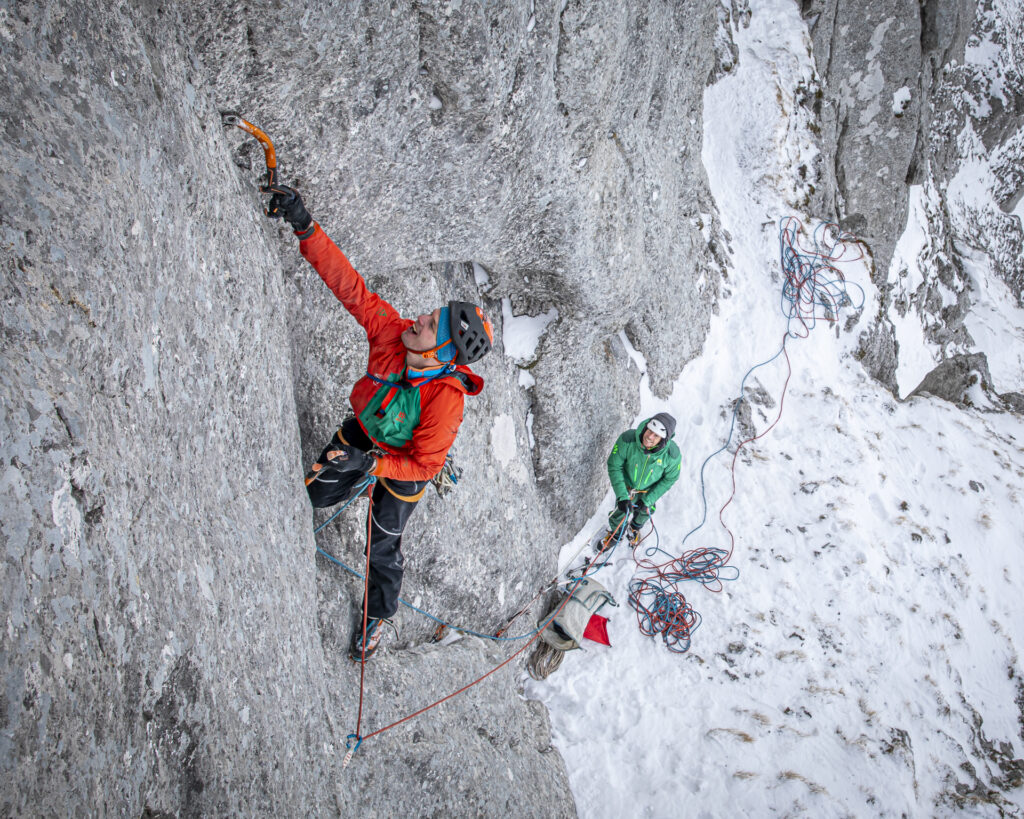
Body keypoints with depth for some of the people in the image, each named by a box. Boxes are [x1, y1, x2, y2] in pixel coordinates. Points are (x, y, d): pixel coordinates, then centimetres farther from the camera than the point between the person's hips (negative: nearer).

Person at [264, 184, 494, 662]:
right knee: (317, 494, 19)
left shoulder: (446, 401, -40)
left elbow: (424, 466, -33)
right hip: (361, 433, 4)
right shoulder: (391, 331, -29)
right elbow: (350, 286, -29)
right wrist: (305, 227, -38)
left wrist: (369, 463, -43)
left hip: (403, 466, -4)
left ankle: (378, 617, 43)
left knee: (383, 547, 14)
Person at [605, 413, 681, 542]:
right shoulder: (628, 439, -39)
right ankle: (614, 533, 56)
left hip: (649, 490, 1)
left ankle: (635, 528, 64)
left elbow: (669, 478, -18)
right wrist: (621, 496, -30)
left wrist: (648, 500, -17)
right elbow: (614, 465, -26)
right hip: (627, 484, -1)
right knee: (620, 513, 21)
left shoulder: (672, 454, -37)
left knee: (644, 512, 28)